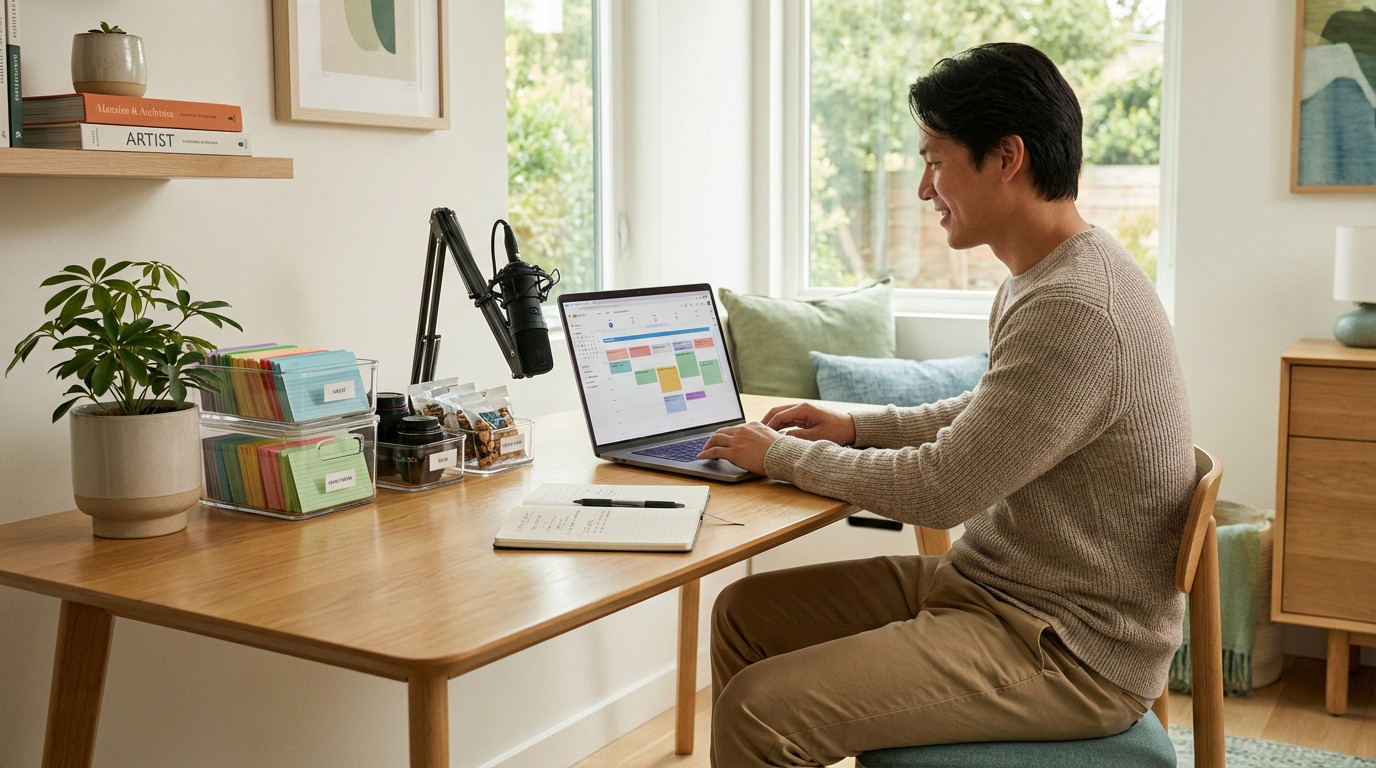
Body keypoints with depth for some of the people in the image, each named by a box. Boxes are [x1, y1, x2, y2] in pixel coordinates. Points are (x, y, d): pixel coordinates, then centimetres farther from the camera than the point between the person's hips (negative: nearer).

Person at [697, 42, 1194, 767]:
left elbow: (939, 491, -22)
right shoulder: (1040, 279, 8)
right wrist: (859, 425, 12)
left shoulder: (1076, 311, -25)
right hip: (990, 583, 10)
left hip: (1071, 652, -10)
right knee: (746, 611, 7)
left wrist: (784, 453, -8)